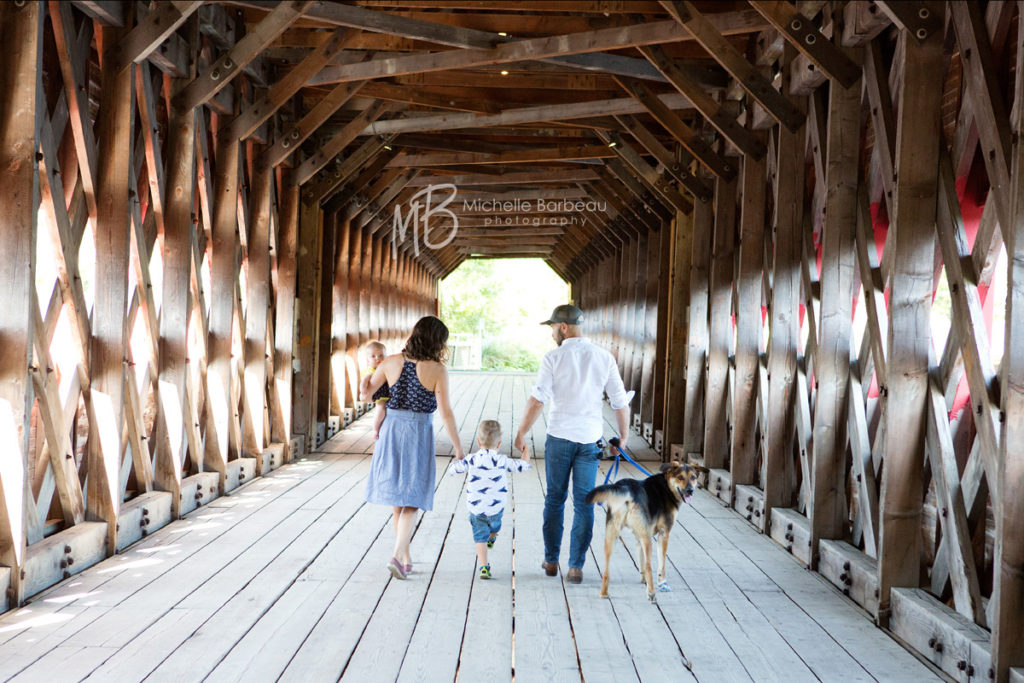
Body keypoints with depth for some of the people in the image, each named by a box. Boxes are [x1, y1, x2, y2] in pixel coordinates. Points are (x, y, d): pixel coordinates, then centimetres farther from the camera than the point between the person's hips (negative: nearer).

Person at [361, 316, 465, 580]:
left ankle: (405, 559, 23)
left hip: (391, 431, 3)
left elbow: (364, 395, 5)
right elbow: (446, 413, -10)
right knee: (412, 500, 7)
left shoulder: (391, 362, -2)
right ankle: (397, 556, -9)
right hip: (419, 433, -3)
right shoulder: (437, 370, -11)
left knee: (396, 499, 16)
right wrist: (458, 448, -2)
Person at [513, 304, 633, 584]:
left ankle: (551, 561, 21)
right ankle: (576, 566, 4)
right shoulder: (604, 358, 0)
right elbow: (621, 403, 2)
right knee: (584, 503, 6)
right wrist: (622, 438, 14)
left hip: (559, 437, -1)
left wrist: (521, 434, -2)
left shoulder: (553, 357, -8)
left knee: (554, 499, 14)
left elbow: (537, 400, -13)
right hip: (590, 438, 1)